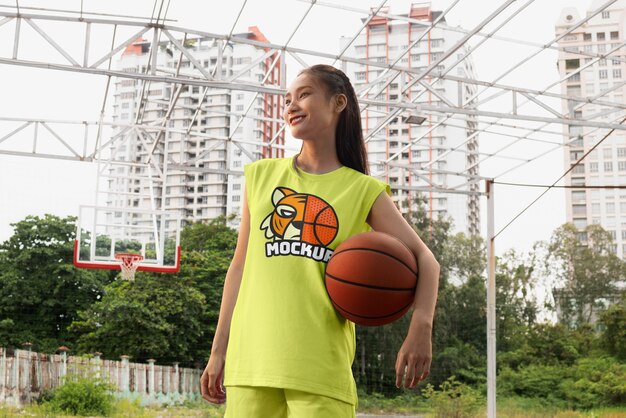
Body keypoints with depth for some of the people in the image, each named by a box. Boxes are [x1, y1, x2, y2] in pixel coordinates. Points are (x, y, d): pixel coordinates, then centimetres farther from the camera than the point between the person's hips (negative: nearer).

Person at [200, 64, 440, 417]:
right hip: (251, 357, 3)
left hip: (321, 364, -2)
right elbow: (241, 265, 15)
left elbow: (424, 259, 2)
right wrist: (219, 352, 13)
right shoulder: (262, 175, 13)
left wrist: (421, 324, -17)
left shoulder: (363, 190, 6)